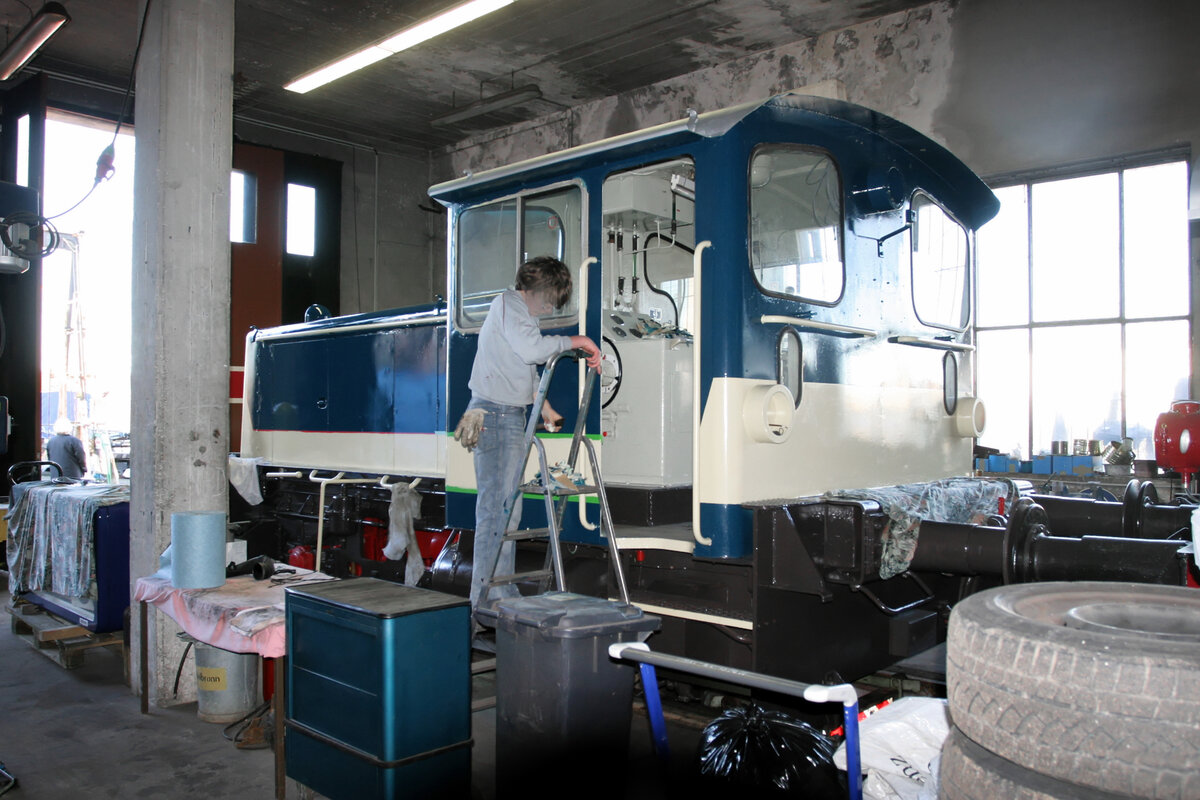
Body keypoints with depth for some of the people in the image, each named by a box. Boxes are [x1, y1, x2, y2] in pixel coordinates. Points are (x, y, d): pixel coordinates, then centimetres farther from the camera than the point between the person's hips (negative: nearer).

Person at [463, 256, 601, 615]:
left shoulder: (522, 311, 23)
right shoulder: (508, 302, -8)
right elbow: (531, 349, -23)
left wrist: (545, 407, 31)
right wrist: (573, 341, -12)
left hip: (511, 417, 10)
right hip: (494, 415, -10)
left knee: (509, 507, 10)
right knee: (495, 505, -10)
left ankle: (502, 593, 17)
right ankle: (487, 595, -5)